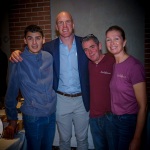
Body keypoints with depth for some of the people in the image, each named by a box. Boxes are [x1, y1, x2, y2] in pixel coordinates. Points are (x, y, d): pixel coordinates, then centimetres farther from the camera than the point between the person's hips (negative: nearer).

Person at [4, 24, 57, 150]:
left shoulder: (49, 57, -2)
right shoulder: (17, 61, -12)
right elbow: (11, 93, -5)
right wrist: (12, 120, 0)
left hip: (52, 113, 4)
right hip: (32, 116, -4)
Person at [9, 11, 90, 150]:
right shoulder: (49, 47, -4)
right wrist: (17, 54, -14)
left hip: (82, 99, 0)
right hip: (61, 100, 0)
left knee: (82, 138, 19)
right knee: (64, 139, 19)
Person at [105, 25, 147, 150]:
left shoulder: (134, 66, -18)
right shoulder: (113, 65, 4)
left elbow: (143, 106, -17)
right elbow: (116, 95, 7)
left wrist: (137, 139, -17)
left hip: (130, 121, -6)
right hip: (116, 119, 6)